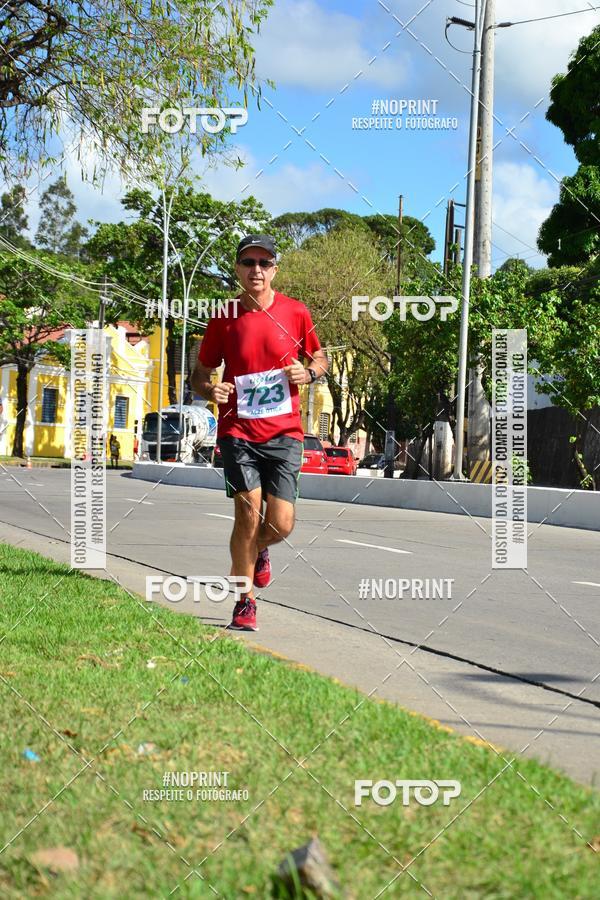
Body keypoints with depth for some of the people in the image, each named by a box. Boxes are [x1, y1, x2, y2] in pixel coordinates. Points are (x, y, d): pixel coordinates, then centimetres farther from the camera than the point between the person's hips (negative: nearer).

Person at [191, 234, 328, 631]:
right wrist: (211, 390, -12)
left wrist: (309, 373, -6)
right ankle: (244, 602, 5)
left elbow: (320, 356, 17)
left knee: (281, 524, -5)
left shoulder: (295, 312, 3)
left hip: (284, 433, 1)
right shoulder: (224, 319, 2)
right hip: (238, 431, -1)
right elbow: (201, 374, 11)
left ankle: (257, 550, 33)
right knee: (248, 511, -12)